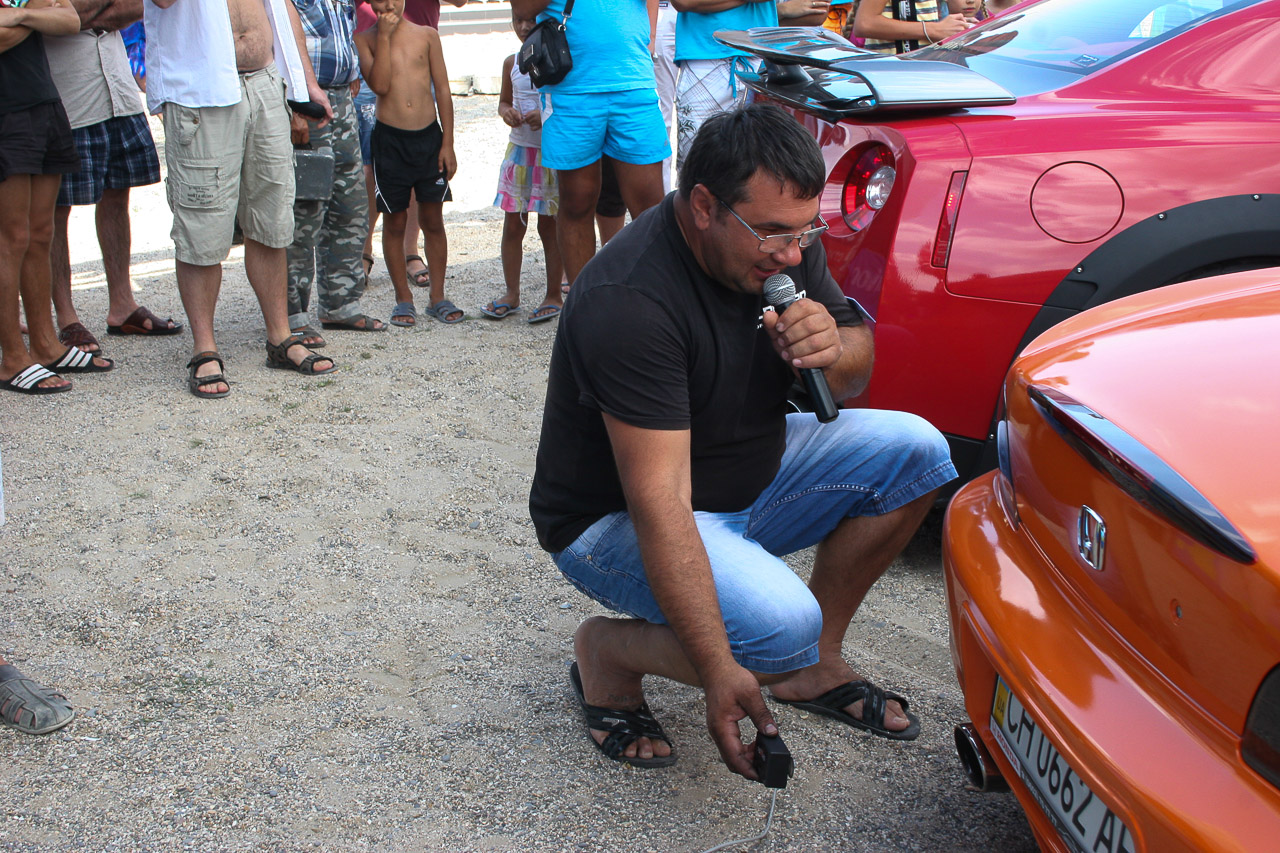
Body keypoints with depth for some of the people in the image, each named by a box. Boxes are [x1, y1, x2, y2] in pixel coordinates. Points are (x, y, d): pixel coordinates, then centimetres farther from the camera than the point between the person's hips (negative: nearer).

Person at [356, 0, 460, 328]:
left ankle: (438, 297, 14)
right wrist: (384, 36, -12)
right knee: (394, 221, 5)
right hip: (390, 138, -1)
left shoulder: (427, 35, 6)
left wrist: (447, 144, 1)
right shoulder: (364, 40, 2)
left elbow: (442, 90, 6)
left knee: (433, 220, 4)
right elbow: (380, 85, -13)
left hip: (429, 136, 1)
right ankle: (403, 298, 16)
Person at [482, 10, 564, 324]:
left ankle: (553, 295, 14)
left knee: (549, 225, 2)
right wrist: (507, 112, -3)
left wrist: (548, 116, -23)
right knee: (512, 224, 6)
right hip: (519, 149, 4)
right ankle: (511, 293, 17)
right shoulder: (512, 63, 7)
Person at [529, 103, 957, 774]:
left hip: (752, 474, 8)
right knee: (783, 628, -30)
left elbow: (854, 379, 3)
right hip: (616, 519, -8)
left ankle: (814, 666, 5)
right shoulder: (629, 300, -31)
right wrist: (719, 673, -37)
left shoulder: (782, 244, -7)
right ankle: (607, 651, -1)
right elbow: (659, 503, -35)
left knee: (914, 450, -6)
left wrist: (833, 350, -23)